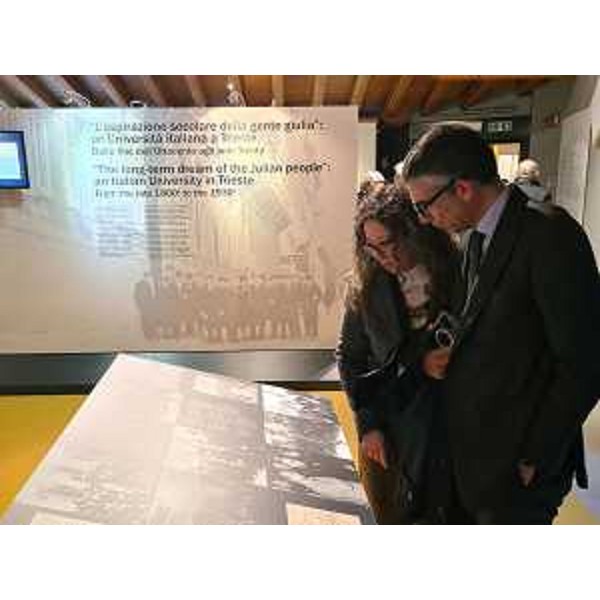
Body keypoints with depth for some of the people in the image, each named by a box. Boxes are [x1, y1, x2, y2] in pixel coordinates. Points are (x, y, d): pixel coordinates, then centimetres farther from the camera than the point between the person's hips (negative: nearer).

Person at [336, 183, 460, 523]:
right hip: (384, 431, 2)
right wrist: (368, 424, -4)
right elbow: (349, 357, 3)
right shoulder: (368, 288, -4)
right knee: (390, 517, 13)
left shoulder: (459, 276, -9)